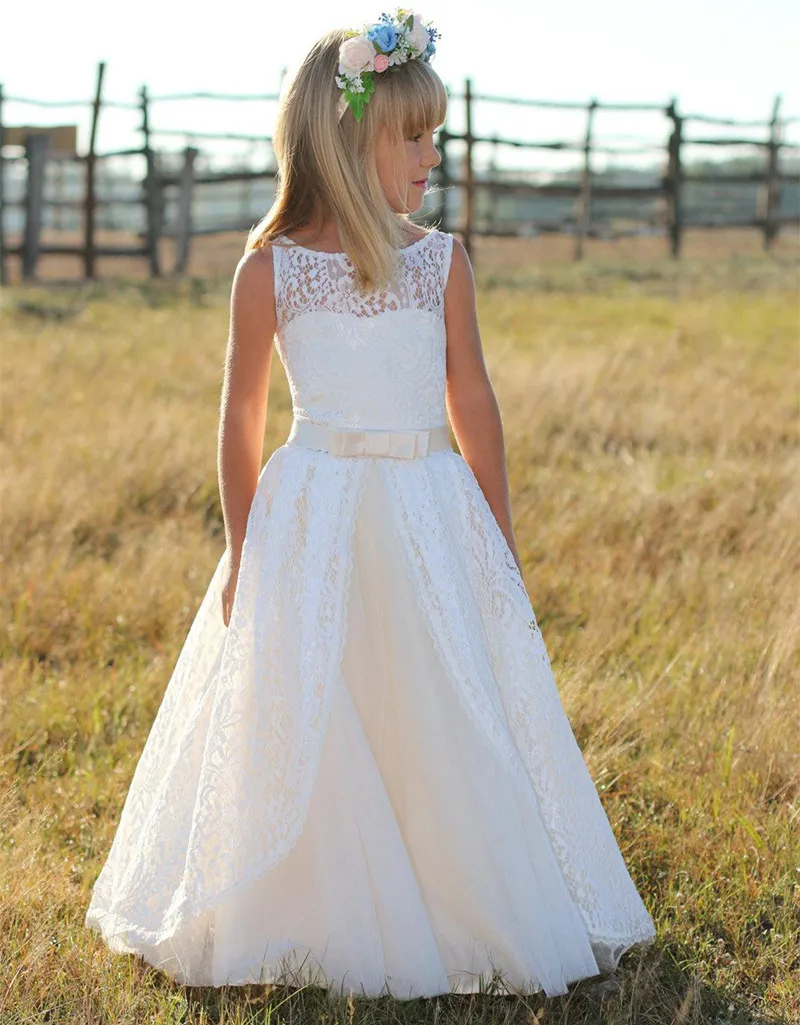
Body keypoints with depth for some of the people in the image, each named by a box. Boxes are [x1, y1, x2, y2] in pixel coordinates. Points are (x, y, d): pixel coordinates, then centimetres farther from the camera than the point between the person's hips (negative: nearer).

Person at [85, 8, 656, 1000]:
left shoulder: (441, 261, 3)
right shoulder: (270, 271, -2)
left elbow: (472, 401, 6)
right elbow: (242, 414, 4)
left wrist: (499, 538, 5)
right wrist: (242, 548, 3)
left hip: (431, 511, 2)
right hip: (315, 517, -1)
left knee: (448, 719, 2)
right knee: (303, 725, 2)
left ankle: (465, 913, 18)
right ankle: (311, 916, 18)